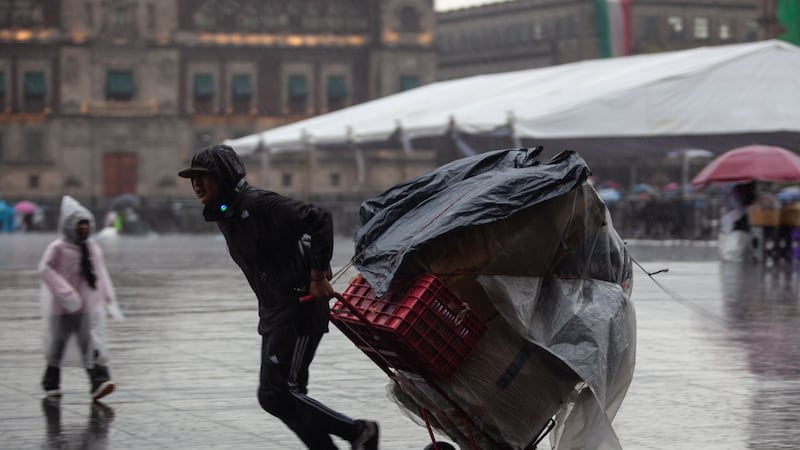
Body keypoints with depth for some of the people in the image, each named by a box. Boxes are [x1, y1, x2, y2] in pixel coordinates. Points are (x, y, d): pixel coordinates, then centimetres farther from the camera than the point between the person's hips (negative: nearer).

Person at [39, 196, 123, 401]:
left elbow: (101, 274, 15)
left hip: (89, 307, 3)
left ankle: (99, 380, -21)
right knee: (57, 346, 10)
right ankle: (51, 384, 28)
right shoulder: (58, 248, -9)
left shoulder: (93, 248, 7)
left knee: (93, 344, -12)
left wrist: (109, 299, 14)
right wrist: (65, 292, -27)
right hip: (62, 308, -3)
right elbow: (45, 269, -19)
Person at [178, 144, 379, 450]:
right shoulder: (223, 217, 12)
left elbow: (319, 220, -22)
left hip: (298, 309, -10)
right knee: (279, 395, 10)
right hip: (273, 313, 10)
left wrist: (317, 277, -21)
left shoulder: (259, 204, -17)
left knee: (276, 395, -12)